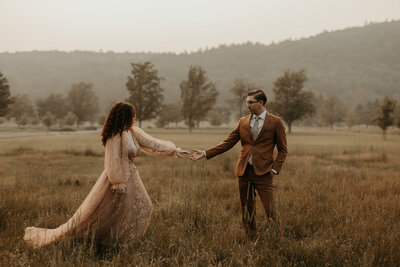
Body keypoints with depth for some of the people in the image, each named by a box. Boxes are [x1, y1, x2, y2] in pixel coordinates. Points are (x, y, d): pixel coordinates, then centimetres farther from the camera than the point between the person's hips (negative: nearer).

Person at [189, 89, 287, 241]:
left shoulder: (275, 122, 1)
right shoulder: (243, 122, 11)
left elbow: (283, 150, 4)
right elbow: (228, 143, 9)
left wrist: (275, 169, -7)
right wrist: (205, 153, 0)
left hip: (263, 173, -4)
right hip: (244, 172, 4)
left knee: (271, 212, -7)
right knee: (247, 213, 9)